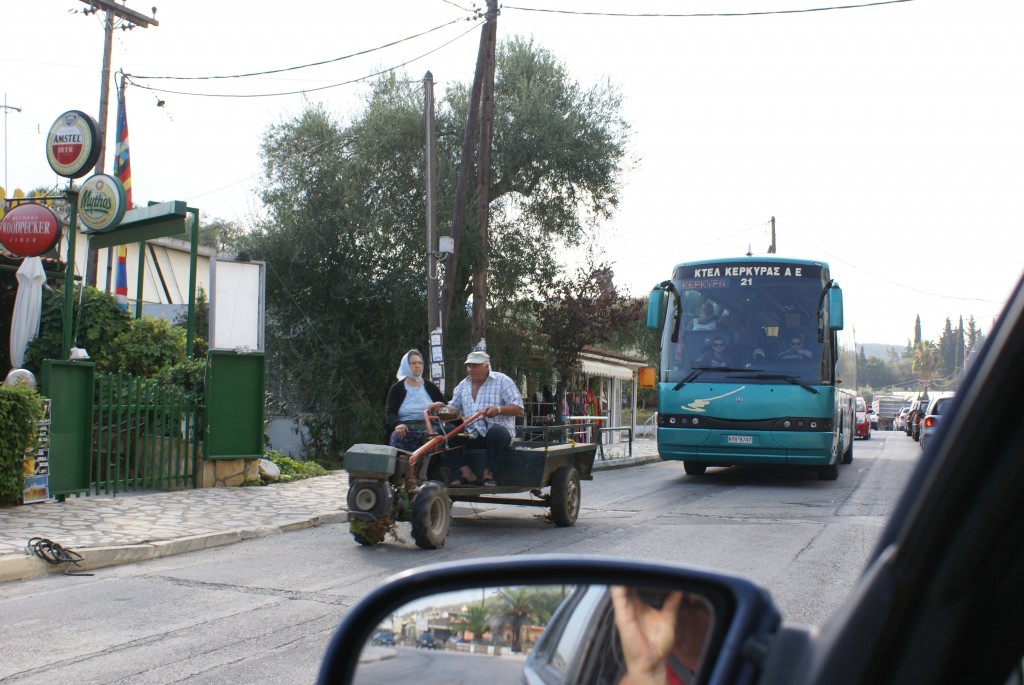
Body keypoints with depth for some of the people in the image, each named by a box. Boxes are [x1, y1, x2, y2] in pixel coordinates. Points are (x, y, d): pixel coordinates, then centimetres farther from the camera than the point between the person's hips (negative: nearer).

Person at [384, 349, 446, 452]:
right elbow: (389, 413, 0)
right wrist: (397, 424, -19)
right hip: (404, 434, -1)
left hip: (428, 434, 1)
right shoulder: (397, 389, 9)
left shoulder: (431, 388, 16)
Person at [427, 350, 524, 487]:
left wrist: (498, 409, -23)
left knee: (496, 432, -40)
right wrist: (442, 406, -5)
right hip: (471, 435, 5)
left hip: (499, 430, -4)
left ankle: (488, 475, -25)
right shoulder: (463, 385, 17)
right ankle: (468, 474, -22)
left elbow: (518, 408, -5)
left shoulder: (502, 381, 2)